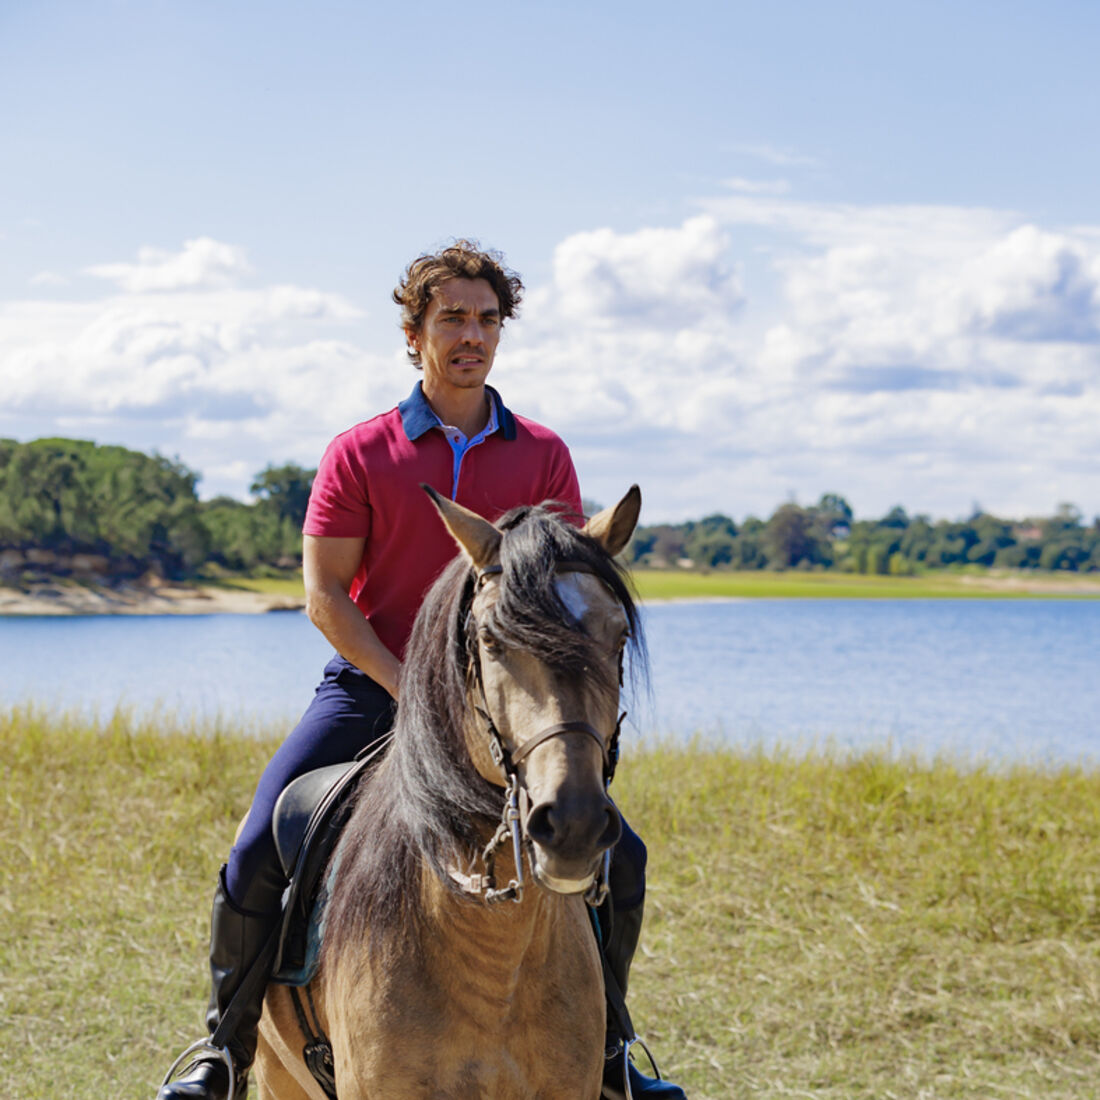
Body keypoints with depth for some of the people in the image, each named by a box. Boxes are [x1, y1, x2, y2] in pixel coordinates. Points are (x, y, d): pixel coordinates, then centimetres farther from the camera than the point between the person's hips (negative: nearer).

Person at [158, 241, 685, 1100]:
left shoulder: (543, 456, 4)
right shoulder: (360, 455, -2)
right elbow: (323, 593, -6)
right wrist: (408, 687, -16)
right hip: (369, 688, -2)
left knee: (619, 856, -7)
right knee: (256, 861, -16)